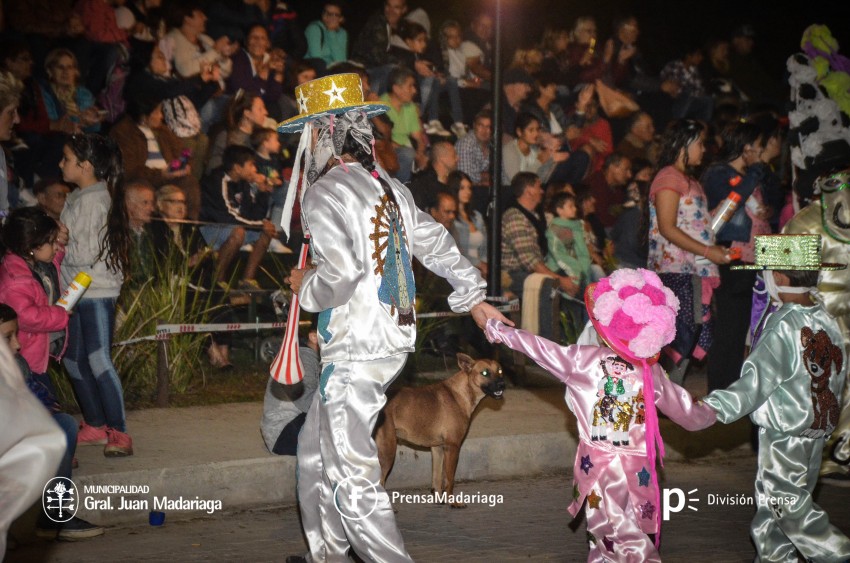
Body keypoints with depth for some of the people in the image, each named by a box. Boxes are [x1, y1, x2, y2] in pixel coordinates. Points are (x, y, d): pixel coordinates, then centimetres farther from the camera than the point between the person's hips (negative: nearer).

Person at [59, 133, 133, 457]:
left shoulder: (94, 200, -15)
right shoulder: (77, 197, 12)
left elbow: (86, 253, -19)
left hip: (97, 292, -10)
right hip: (76, 290, 10)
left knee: (98, 360, -11)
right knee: (74, 360, 14)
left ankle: (119, 433, -7)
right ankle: (95, 427, 24)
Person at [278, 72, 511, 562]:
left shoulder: (323, 194, -13)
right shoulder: (391, 187, 11)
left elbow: (341, 274, -24)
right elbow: (438, 245, 18)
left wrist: (305, 287, -3)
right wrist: (475, 298, 29)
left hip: (354, 351, -9)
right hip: (395, 342, 9)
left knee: (351, 474, -4)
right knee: (316, 449, 20)